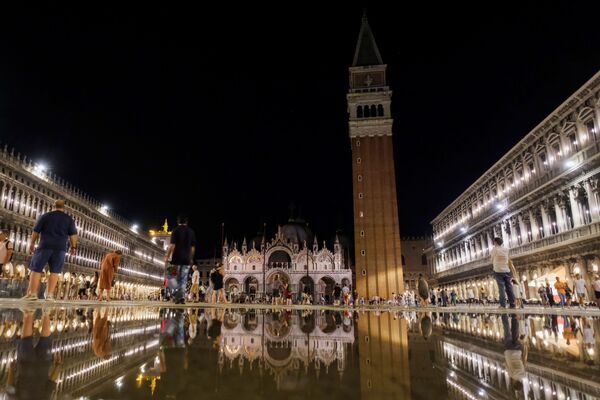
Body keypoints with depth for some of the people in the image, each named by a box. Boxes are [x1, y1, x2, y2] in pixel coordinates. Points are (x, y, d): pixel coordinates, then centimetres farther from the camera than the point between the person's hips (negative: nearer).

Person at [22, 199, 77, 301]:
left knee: (36, 269, 4)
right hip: (60, 248, 1)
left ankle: (32, 293, -2)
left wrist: (32, 244, 15)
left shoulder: (45, 216, 7)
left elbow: (36, 231, 7)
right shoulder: (69, 219, 9)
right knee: (54, 271, 2)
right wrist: (73, 247, 10)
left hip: (45, 246, -1)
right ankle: (50, 294, -3)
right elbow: (73, 234, 4)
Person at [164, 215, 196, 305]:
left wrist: (167, 256, -5)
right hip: (186, 259, 4)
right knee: (183, 279, 8)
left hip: (177, 258, -4)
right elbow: (193, 247, 10)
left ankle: (175, 291, -12)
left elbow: (172, 245, -12)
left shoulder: (176, 231, -4)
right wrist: (191, 258, 19)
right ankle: (182, 297, 3)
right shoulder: (191, 232, 9)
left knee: (171, 275, 8)